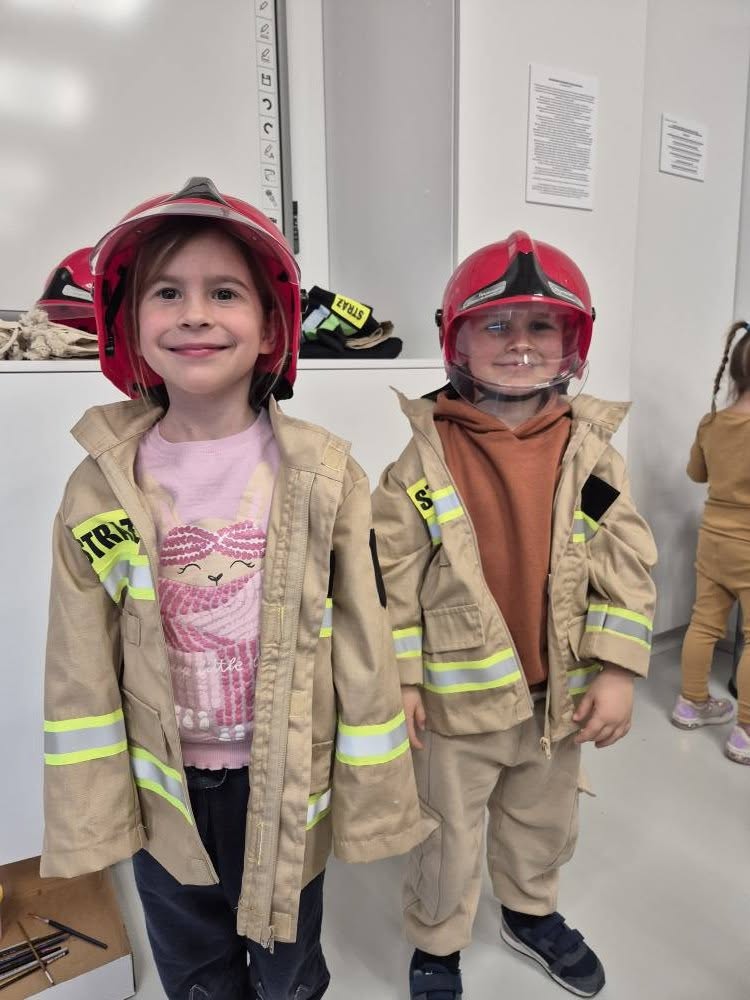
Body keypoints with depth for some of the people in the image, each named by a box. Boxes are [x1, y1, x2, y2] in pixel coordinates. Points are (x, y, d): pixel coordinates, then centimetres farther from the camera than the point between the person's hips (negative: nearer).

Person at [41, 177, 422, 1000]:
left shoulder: (321, 475, -14)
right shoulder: (100, 488, -9)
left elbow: (364, 643, -10)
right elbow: (81, 671, -3)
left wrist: (373, 794, -5)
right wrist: (86, 817, -1)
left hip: (288, 785, -1)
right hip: (166, 794, 2)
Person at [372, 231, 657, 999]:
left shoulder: (588, 448, -5)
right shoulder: (424, 452, -13)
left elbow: (627, 565, -3)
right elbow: (391, 576, -11)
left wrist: (617, 673, -7)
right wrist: (397, 680, -10)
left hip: (561, 693, 4)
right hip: (458, 696, -3)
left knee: (545, 824, 28)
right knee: (447, 838, 18)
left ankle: (532, 913, 57)